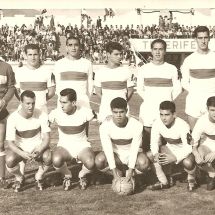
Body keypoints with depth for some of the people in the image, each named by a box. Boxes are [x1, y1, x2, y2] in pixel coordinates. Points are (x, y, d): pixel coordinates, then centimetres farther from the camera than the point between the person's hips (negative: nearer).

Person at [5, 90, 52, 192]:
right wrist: (22, 154, -38)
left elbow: (46, 138, -14)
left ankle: (39, 176, 3)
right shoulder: (13, 118, -18)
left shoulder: (42, 115, -16)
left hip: (38, 147, 0)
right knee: (9, 161, -31)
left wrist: (39, 151, -35)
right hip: (20, 148, 0)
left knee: (48, 157, -32)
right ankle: (19, 178, 5)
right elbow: (10, 143, -18)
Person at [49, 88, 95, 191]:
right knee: (56, 160, -35)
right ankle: (67, 176, 3)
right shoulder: (56, 113, -12)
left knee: (90, 164, -33)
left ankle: (82, 175, 8)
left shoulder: (85, 112, -13)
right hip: (64, 146, 1)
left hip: (82, 146, 0)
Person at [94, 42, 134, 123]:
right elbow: (98, 92, 8)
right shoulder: (100, 72, 1)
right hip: (105, 110, 0)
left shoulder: (126, 71, 1)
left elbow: (130, 90, 9)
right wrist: (107, 102, 3)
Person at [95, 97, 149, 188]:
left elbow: (134, 148, -22)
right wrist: (114, 173, -30)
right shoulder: (105, 126, -21)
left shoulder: (136, 125, -23)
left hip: (131, 155, -1)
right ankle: (118, 174, -1)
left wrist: (130, 170, -29)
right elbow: (108, 149, -24)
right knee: (99, 161, -30)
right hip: (114, 154, 1)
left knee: (143, 163, -34)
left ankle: (129, 174, -1)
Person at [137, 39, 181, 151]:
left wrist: (168, 100, 3)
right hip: (147, 109, 0)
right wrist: (148, 100, 7)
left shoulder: (172, 69, 2)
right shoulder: (143, 69, 3)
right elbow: (139, 88, 10)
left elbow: (177, 89, 6)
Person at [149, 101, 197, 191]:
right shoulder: (157, 124, -17)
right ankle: (164, 181, 2)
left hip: (184, 150, -5)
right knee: (150, 156, -17)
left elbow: (188, 147, -28)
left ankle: (191, 180, 0)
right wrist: (156, 154, -30)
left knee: (188, 163, -37)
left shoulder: (183, 126, -30)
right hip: (170, 148, 5)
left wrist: (175, 158, -41)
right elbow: (154, 142, -8)